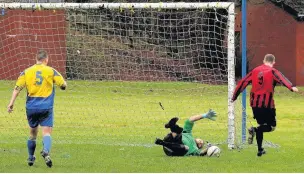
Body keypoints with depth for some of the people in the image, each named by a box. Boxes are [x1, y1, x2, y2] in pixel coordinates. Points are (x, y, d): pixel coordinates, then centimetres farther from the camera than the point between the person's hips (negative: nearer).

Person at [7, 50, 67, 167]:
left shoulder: (27, 72, 6)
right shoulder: (51, 71, 0)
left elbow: (17, 88, -1)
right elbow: (63, 85, 1)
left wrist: (11, 103, -2)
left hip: (31, 108, 3)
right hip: (46, 108, -3)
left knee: (32, 133, 18)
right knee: (46, 132, -8)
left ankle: (31, 158, 27)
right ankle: (46, 151, -35)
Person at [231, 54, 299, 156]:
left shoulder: (255, 71, 12)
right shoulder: (272, 72, -2)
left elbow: (243, 83, 17)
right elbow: (281, 79, -22)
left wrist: (234, 97, 27)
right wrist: (291, 87, -39)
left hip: (255, 103, 5)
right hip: (267, 104, -5)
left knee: (261, 125, 22)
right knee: (272, 126, 6)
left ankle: (260, 150, 20)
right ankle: (254, 130, -21)